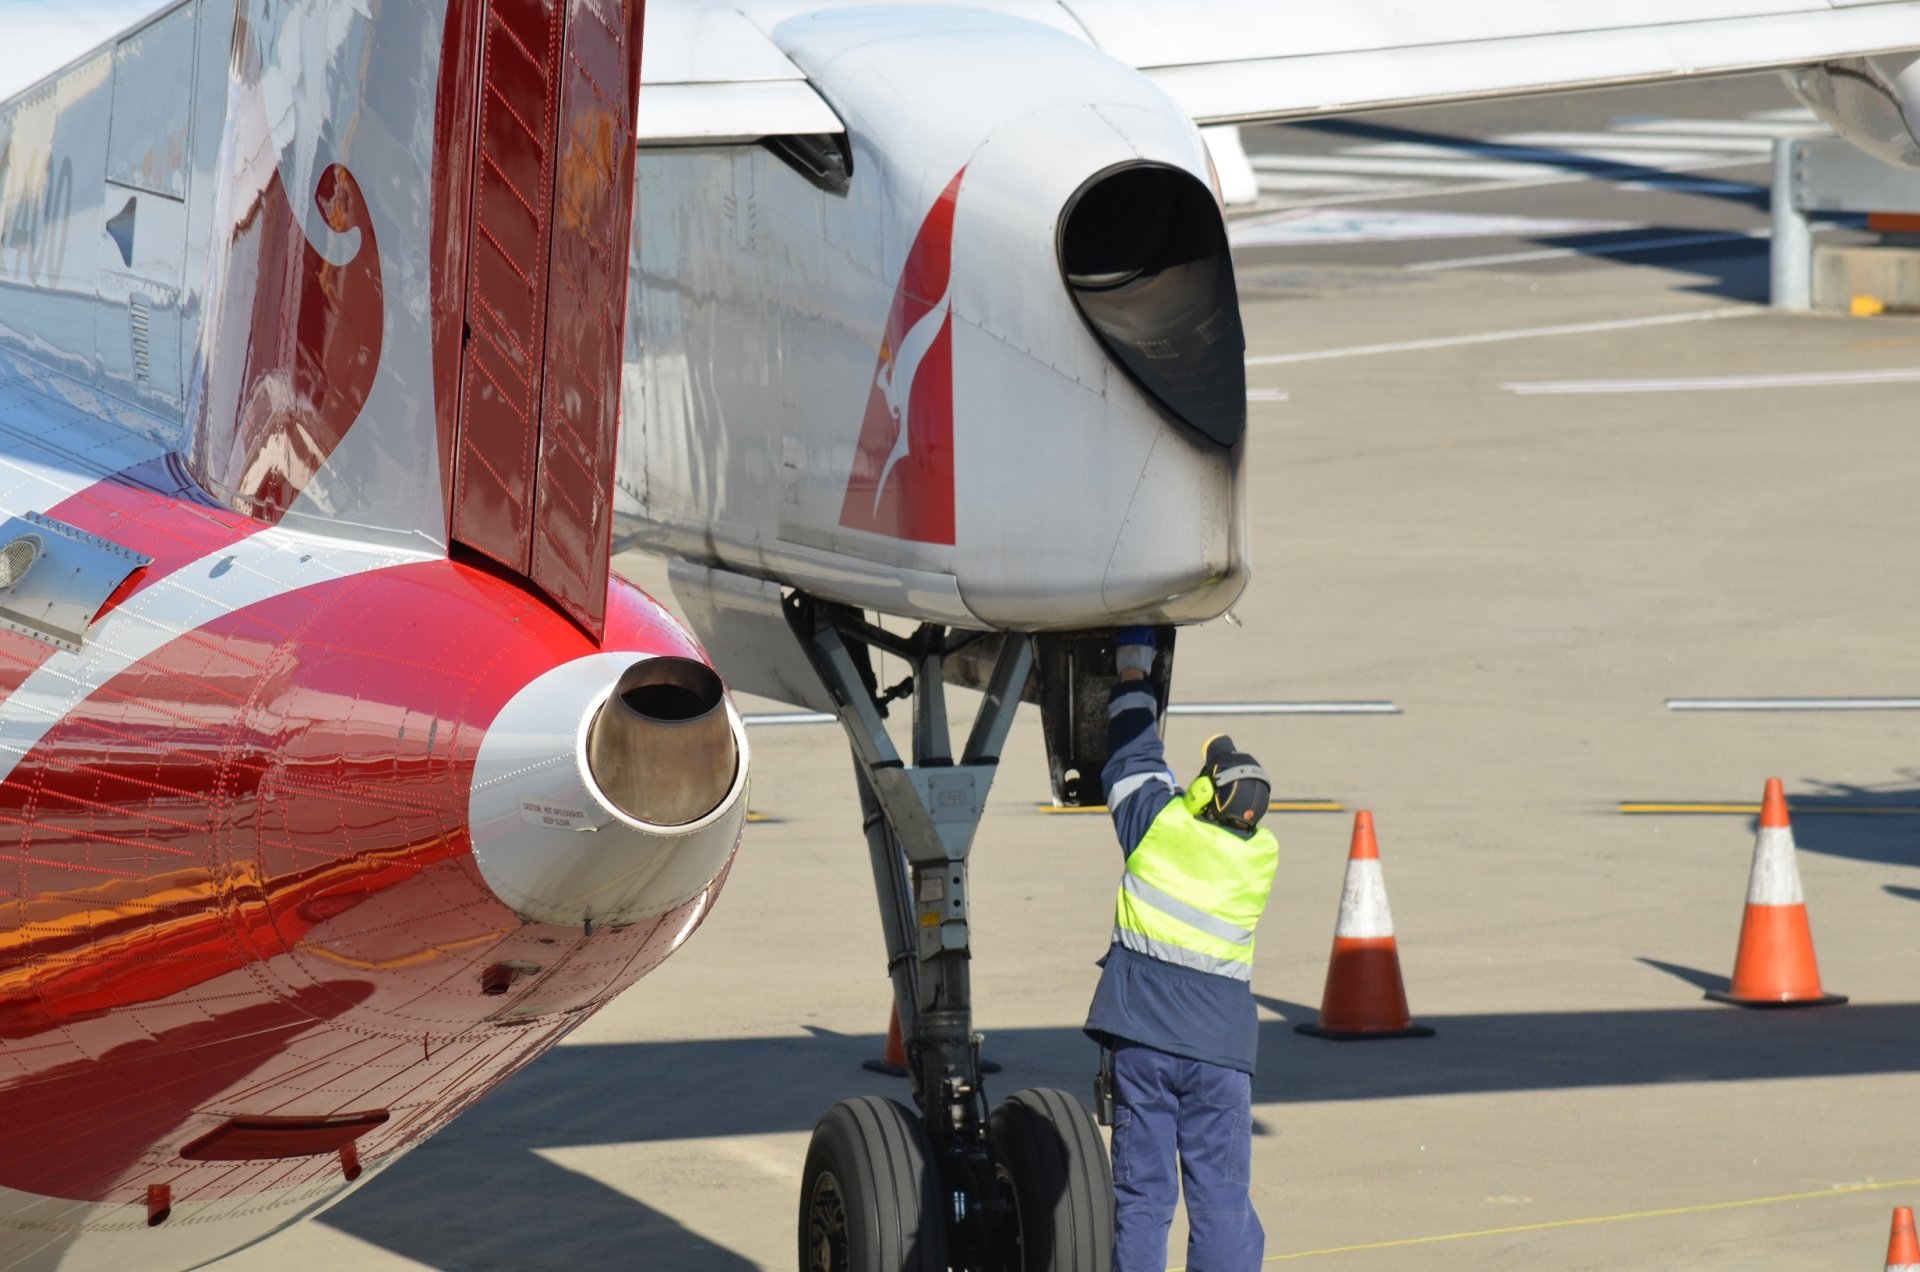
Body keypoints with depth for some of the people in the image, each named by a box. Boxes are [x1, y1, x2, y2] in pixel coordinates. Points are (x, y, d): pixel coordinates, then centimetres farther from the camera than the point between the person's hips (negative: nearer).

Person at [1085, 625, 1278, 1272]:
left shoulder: (1160, 824, -6)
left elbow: (1134, 756, 12)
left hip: (1140, 1028, 0)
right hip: (1219, 1042, 0)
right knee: (1221, 1199, 1)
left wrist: (1132, 662, 25)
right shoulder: (1262, 853, 1)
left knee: (1141, 1193, 3)